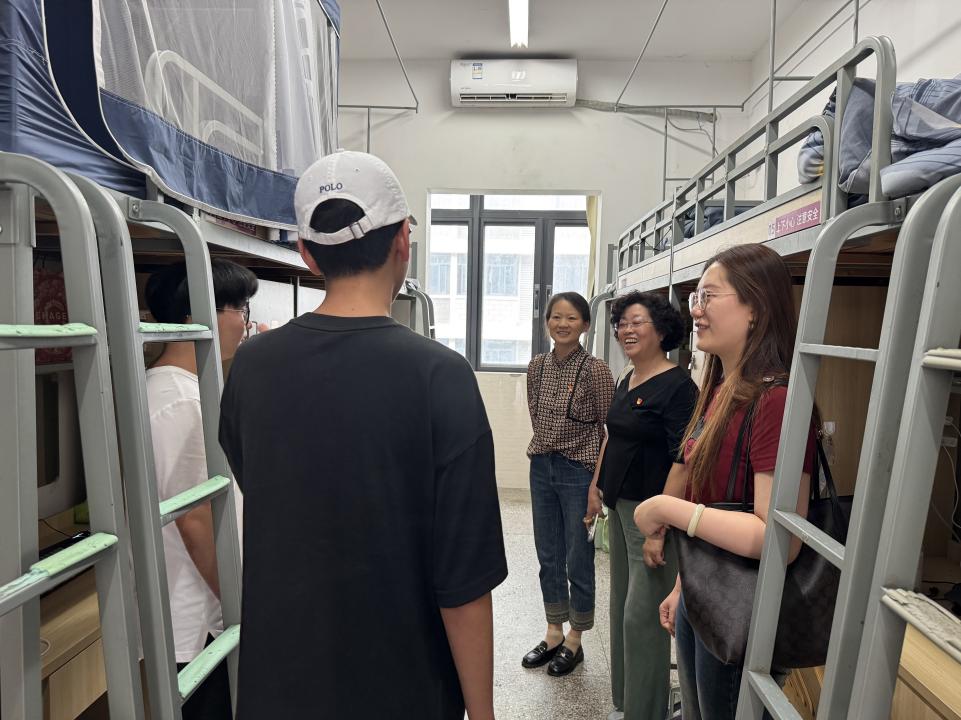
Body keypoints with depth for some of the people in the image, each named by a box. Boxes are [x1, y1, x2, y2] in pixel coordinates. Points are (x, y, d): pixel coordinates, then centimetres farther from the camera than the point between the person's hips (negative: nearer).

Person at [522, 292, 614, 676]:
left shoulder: (595, 370, -13)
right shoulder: (537, 366, 3)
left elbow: (609, 430, -11)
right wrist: (545, 450, 9)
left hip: (579, 471, -5)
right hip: (541, 468, 5)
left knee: (578, 560, 9)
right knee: (548, 557, 16)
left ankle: (574, 641, 29)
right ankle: (553, 633, 34)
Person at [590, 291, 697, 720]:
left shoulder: (677, 386, -17)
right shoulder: (627, 381, 9)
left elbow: (683, 462, -23)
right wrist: (597, 485, 17)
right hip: (621, 506, 9)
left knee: (641, 617, 1)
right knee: (621, 606, 19)